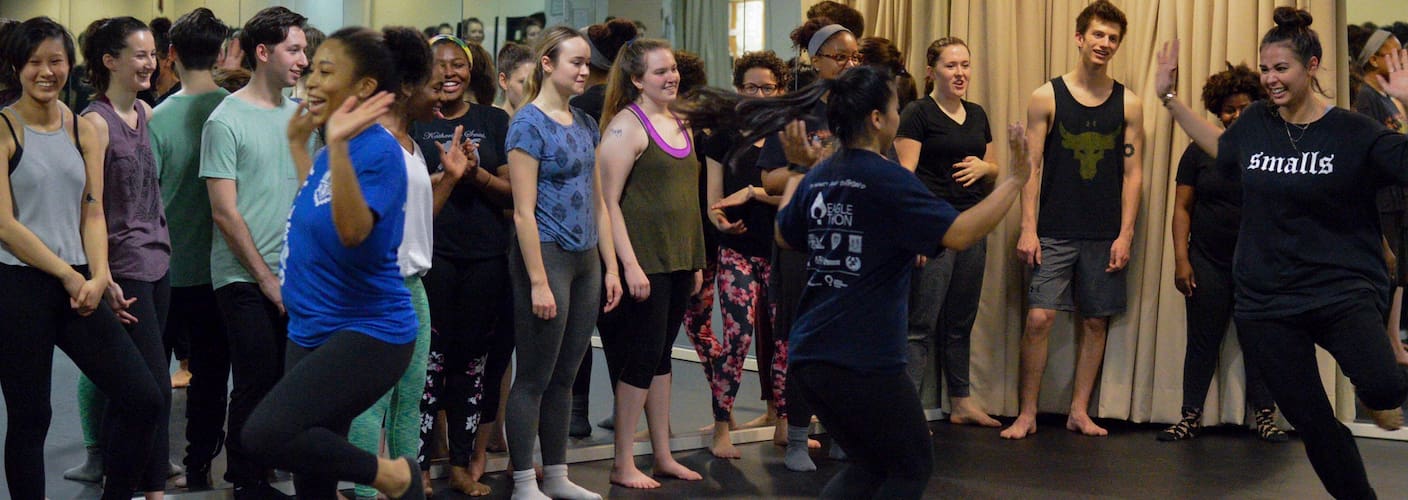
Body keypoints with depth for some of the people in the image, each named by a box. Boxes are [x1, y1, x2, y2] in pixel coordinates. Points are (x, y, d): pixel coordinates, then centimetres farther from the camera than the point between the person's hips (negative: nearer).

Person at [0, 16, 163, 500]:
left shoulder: (85, 130, 9)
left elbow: (93, 213, 8)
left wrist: (98, 276, -8)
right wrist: (69, 276, -12)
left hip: (78, 286, 5)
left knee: (144, 397, -1)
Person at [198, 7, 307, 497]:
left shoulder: (299, 116, 9)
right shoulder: (226, 121, -9)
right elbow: (225, 213, -11)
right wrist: (267, 278, -10)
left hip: (292, 277, 6)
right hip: (244, 279, -6)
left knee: (283, 383, 7)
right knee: (256, 384, -4)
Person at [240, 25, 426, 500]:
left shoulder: (378, 150, -16)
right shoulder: (334, 152, 9)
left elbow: (353, 230, -31)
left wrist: (338, 146, -36)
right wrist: (298, 143, 26)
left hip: (367, 335, -9)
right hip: (312, 332, 9)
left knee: (265, 434, -26)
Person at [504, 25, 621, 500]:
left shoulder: (586, 123, 12)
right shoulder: (529, 123, -10)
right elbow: (524, 211, -14)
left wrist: (610, 267, 10)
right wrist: (538, 282, -18)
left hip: (585, 260, 7)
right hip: (546, 255, -7)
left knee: (564, 376, 12)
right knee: (534, 377, -1)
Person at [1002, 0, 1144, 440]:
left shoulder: (1128, 104, 5)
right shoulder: (1047, 97, 0)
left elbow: (1132, 173, 5)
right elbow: (1032, 167, -1)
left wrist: (1125, 234, -2)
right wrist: (1028, 229, -8)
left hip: (1104, 237, 2)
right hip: (1054, 233, -2)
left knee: (1095, 321, 6)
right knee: (1039, 318, -8)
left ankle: (1079, 411, 18)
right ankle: (1026, 414, 2)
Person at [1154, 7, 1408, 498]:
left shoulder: (1353, 132, -8)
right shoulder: (1255, 122, 6)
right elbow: (1221, 147, 28)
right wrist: (1169, 98, 26)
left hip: (1340, 289, -4)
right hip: (1267, 302, 4)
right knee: (1314, 425, 5)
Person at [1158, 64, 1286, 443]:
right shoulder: (1200, 151, 2)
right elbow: (1182, 207, 3)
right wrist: (1181, 259, -5)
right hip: (1208, 264, 0)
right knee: (1203, 341, 5)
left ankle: (1265, 416, 13)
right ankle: (1191, 417, 12)